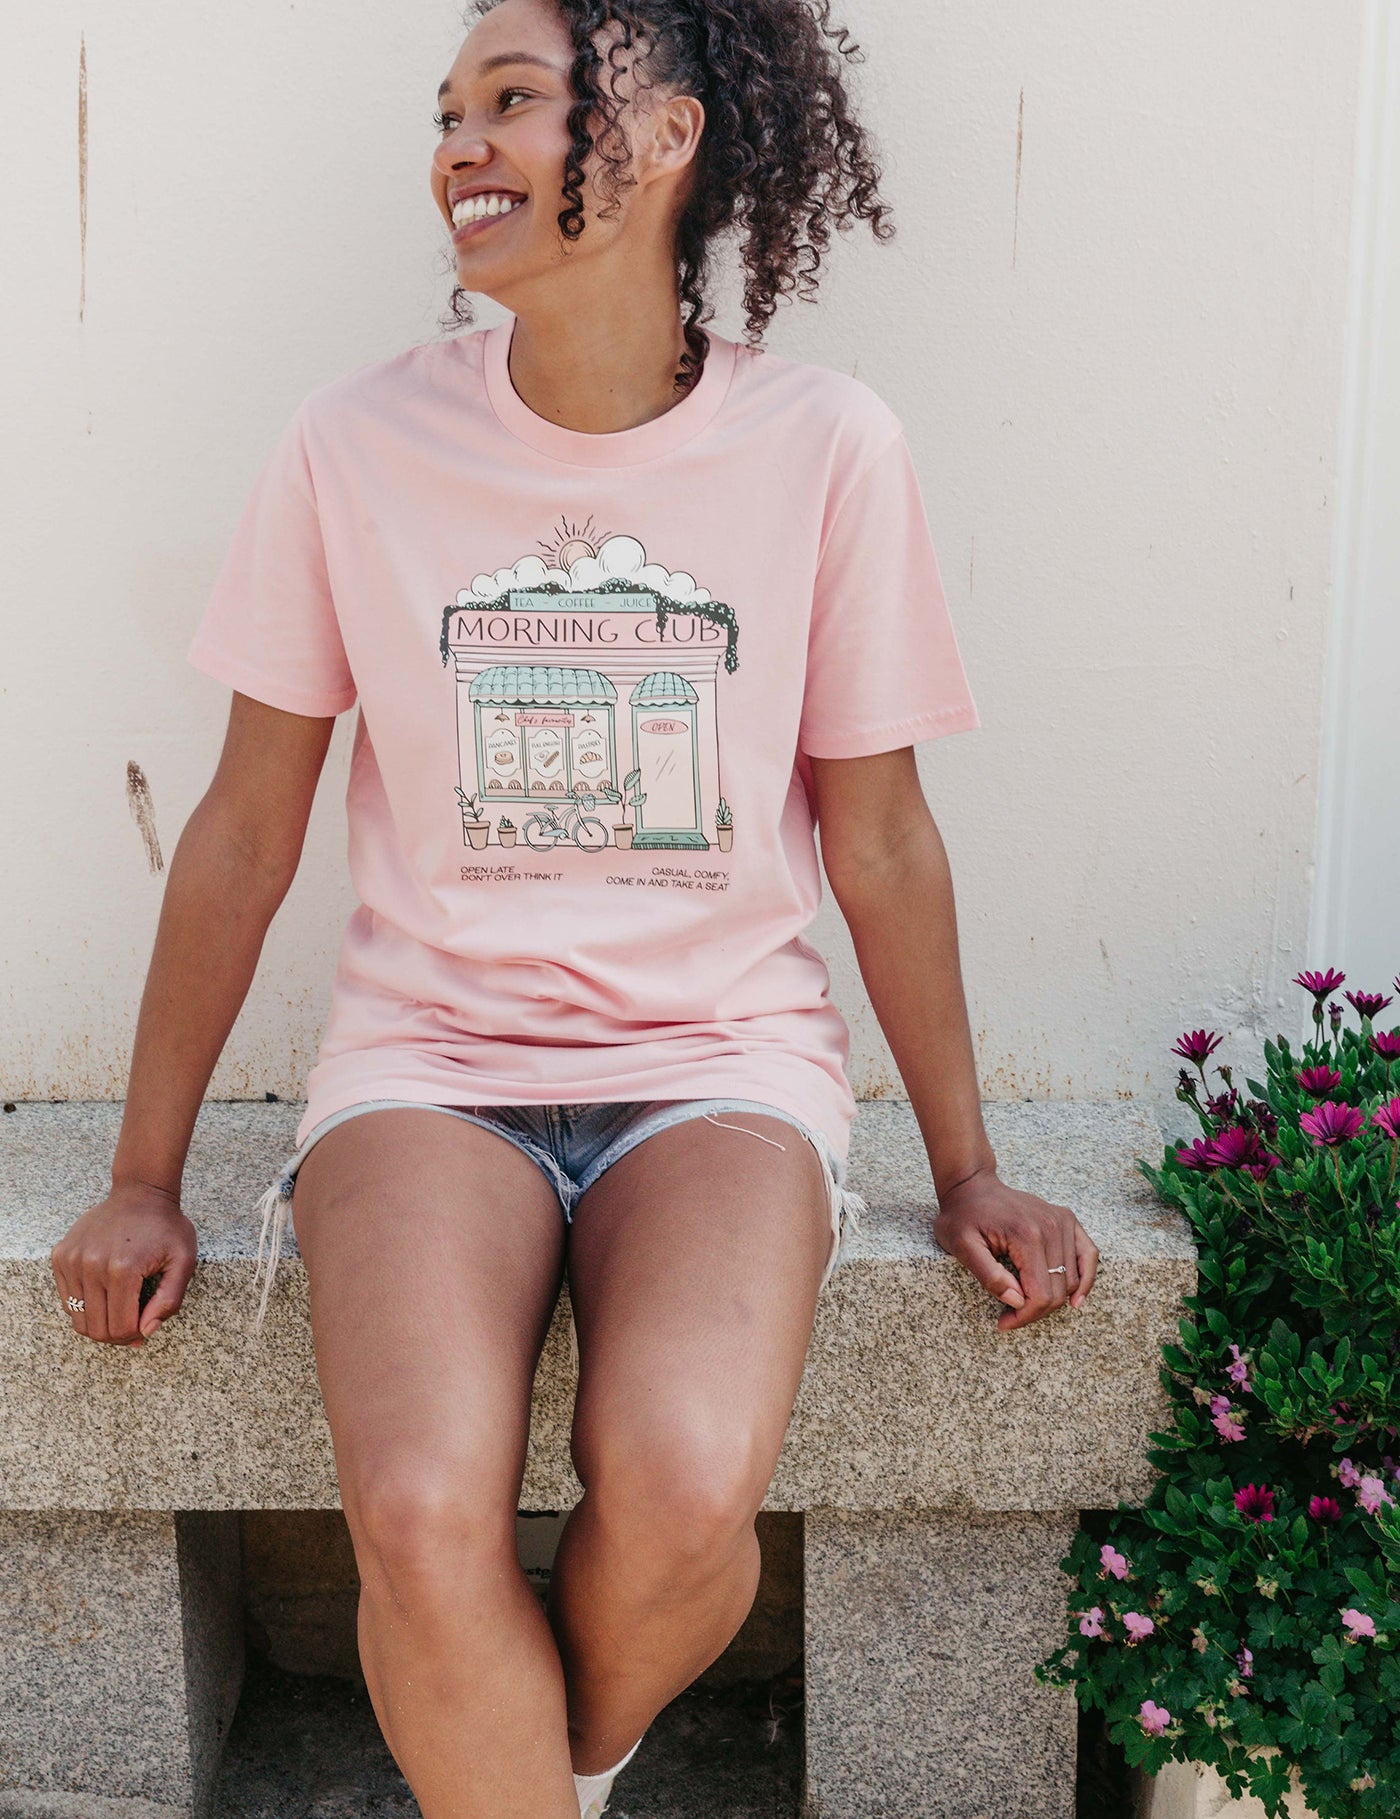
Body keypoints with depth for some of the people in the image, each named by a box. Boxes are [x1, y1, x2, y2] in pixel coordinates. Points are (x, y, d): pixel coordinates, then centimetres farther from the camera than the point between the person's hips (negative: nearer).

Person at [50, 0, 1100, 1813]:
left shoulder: (825, 447, -2)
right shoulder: (357, 443, 0)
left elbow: (879, 836, 6)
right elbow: (247, 825, 6)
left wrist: (968, 1173, 10)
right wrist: (143, 1183, 8)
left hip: (723, 1057, 0)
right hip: (428, 1053, 1)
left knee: (679, 1488, -27)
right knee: (423, 1516, -27)